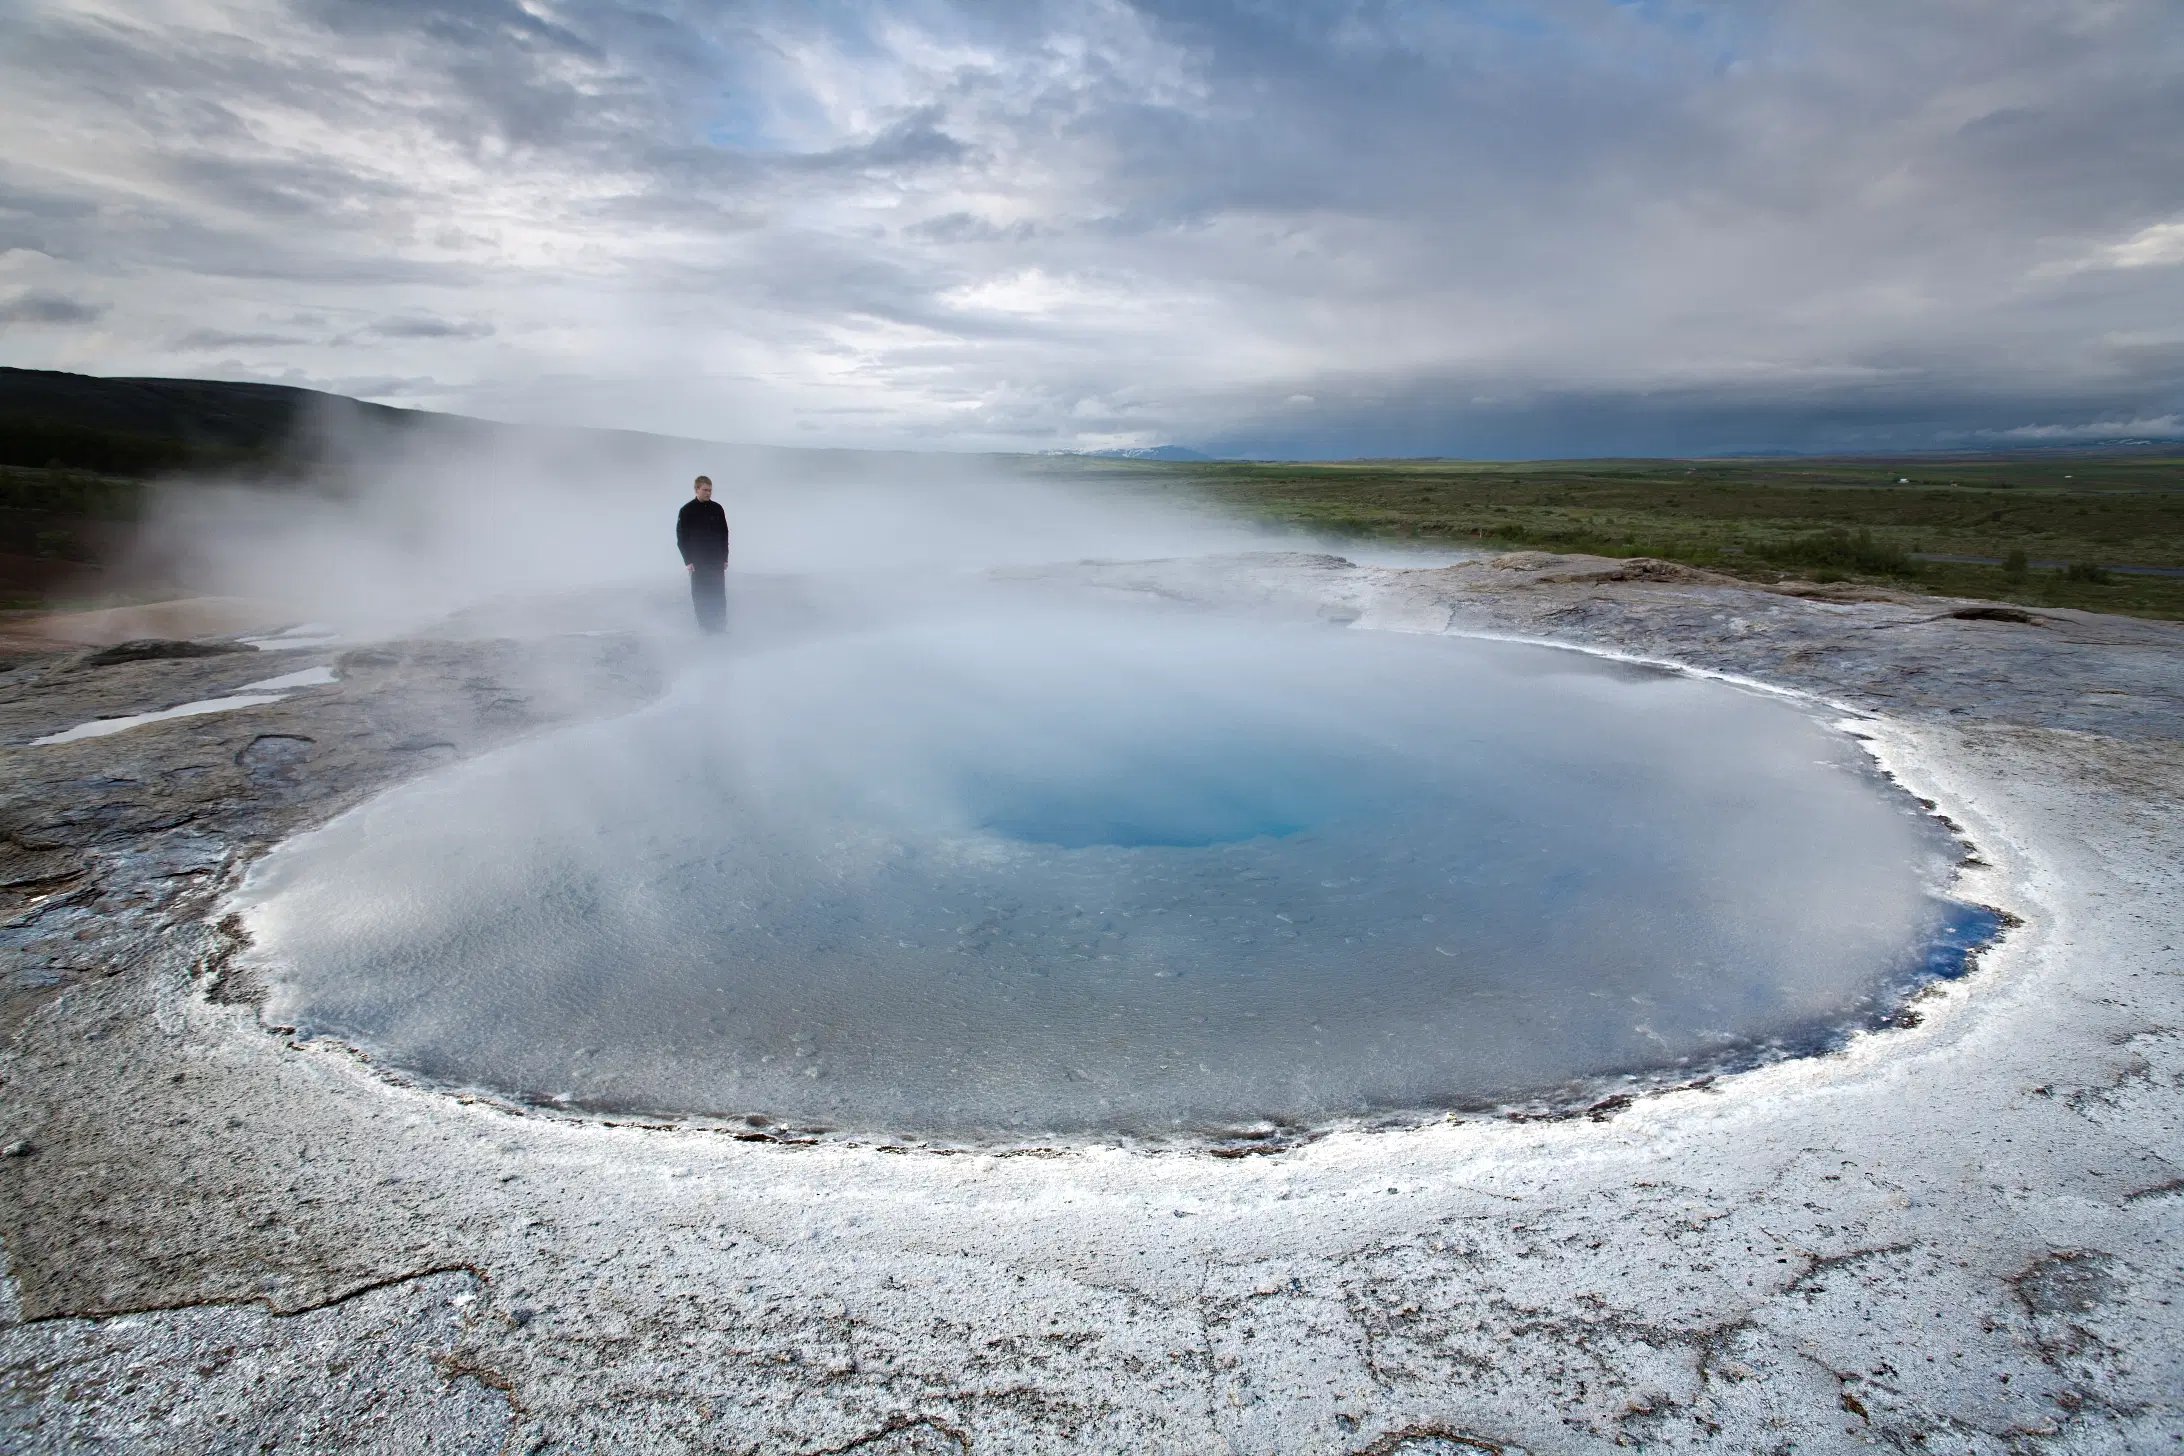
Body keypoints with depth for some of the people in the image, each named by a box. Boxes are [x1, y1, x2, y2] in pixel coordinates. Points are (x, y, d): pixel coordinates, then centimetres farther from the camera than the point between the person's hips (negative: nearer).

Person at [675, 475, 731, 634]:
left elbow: (724, 535, 10)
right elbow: (681, 537, -3)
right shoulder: (687, 510, -3)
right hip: (697, 561, -2)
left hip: (717, 560, 2)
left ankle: (720, 625, 8)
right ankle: (704, 627, 5)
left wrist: (725, 557, 6)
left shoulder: (717, 508, 4)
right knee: (700, 595, -1)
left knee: (719, 594, 2)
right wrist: (687, 560, -8)